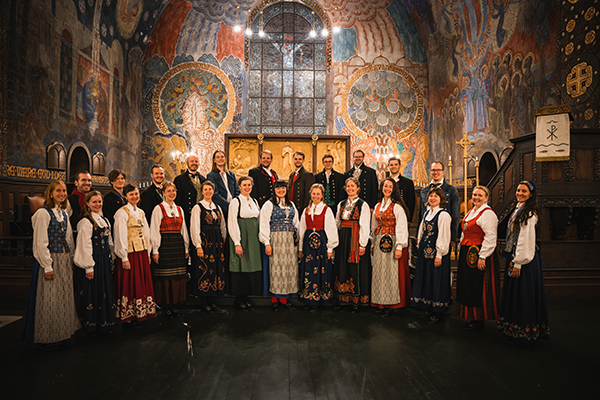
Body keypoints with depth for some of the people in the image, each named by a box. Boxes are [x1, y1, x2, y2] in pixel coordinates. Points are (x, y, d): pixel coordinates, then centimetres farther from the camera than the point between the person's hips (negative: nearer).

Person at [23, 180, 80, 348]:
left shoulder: (63, 213, 11)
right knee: (49, 300, 0)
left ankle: (61, 333, 23)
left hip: (64, 261, 7)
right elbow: (41, 242, -14)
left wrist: (71, 260, 11)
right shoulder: (43, 213, -11)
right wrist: (48, 266, -15)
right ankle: (46, 337, 14)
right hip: (50, 259, -7)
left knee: (65, 297, 11)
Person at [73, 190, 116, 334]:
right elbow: (85, 246, -15)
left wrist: (111, 260, 15)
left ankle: (105, 323, 22)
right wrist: (89, 267, -17)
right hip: (93, 260, -7)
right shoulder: (86, 222, -11)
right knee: (92, 293, 0)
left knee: (106, 292, 11)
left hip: (105, 262, 7)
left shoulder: (105, 220, 13)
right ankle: (90, 325, 13)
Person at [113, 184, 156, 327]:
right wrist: (124, 258, -15)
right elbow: (121, 237, -13)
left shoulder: (141, 212, 13)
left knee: (143, 283, 10)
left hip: (142, 252, 7)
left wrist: (148, 253, 12)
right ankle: (128, 317, 13)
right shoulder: (122, 212, -9)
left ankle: (141, 314, 21)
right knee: (130, 285, 1)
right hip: (130, 253, -7)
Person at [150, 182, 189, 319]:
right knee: (164, 277, -2)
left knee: (177, 276, 5)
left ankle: (172, 304, 14)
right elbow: (154, 230, -6)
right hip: (164, 245, -5)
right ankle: (164, 306, 9)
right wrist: (155, 250, -11)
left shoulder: (179, 209, 13)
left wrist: (186, 248, 12)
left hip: (178, 245, 5)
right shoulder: (159, 209, -2)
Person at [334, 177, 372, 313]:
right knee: (342, 268, 8)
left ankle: (356, 301, 9)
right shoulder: (342, 204, 12)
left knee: (355, 270, -1)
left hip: (356, 240, -5)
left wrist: (362, 245, -14)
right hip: (342, 240, 6)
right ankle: (342, 298, 19)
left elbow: (365, 226, -9)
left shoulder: (363, 205, -5)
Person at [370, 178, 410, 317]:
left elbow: (401, 228, -11)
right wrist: (373, 244, 15)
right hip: (379, 242, 6)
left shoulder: (397, 207, -7)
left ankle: (390, 304, 6)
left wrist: (399, 247, -16)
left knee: (391, 272, -2)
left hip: (392, 242, -6)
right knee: (379, 272, 8)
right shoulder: (378, 206, 12)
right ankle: (380, 303, 16)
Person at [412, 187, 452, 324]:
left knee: (436, 280, 0)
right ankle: (429, 308, 26)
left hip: (436, 252, -8)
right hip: (425, 250, 8)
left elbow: (444, 236, -16)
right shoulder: (427, 213, 12)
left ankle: (438, 313, 11)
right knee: (425, 279, 13)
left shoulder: (443, 215, -13)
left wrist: (439, 255, -18)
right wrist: (419, 246, 16)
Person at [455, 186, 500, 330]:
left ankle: (479, 320, 11)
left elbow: (490, 238, -20)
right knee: (467, 285, 13)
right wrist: (462, 250, 18)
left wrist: (482, 257, -23)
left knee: (478, 288, -1)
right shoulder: (471, 212, 15)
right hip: (467, 253, 9)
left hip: (479, 253, -9)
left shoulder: (488, 214, -13)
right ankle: (472, 317, 25)